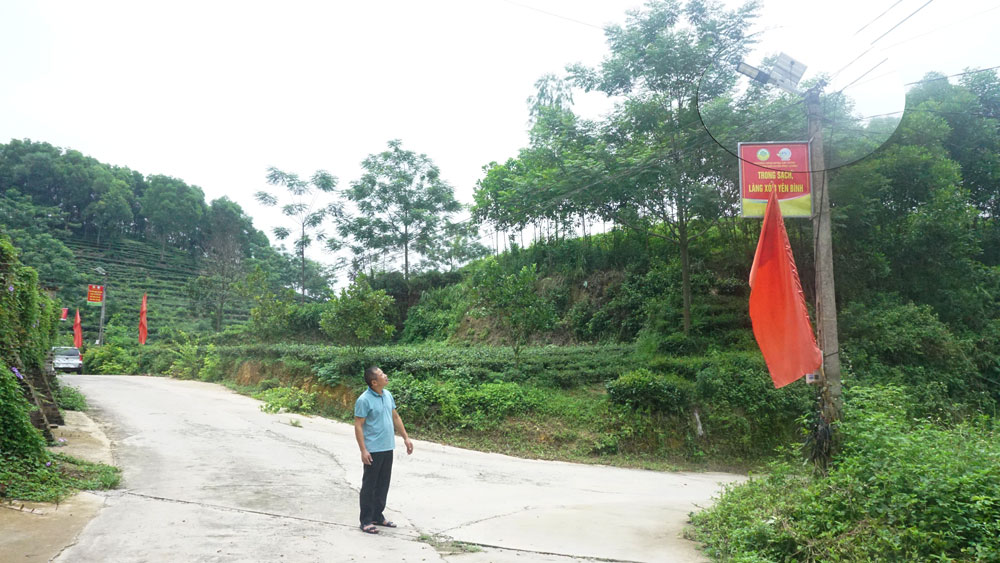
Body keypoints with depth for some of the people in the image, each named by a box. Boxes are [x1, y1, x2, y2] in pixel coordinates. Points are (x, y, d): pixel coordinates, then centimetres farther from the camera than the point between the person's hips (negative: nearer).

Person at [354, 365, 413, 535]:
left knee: (383, 484, 15)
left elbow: (395, 417, 17)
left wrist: (406, 438, 14)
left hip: (388, 448, 7)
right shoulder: (364, 400, -16)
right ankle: (366, 521, 12)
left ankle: (378, 516, 28)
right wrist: (363, 450, -20)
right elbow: (358, 426, -15)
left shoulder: (387, 395, 7)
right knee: (369, 486, 3)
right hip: (373, 450, -7)